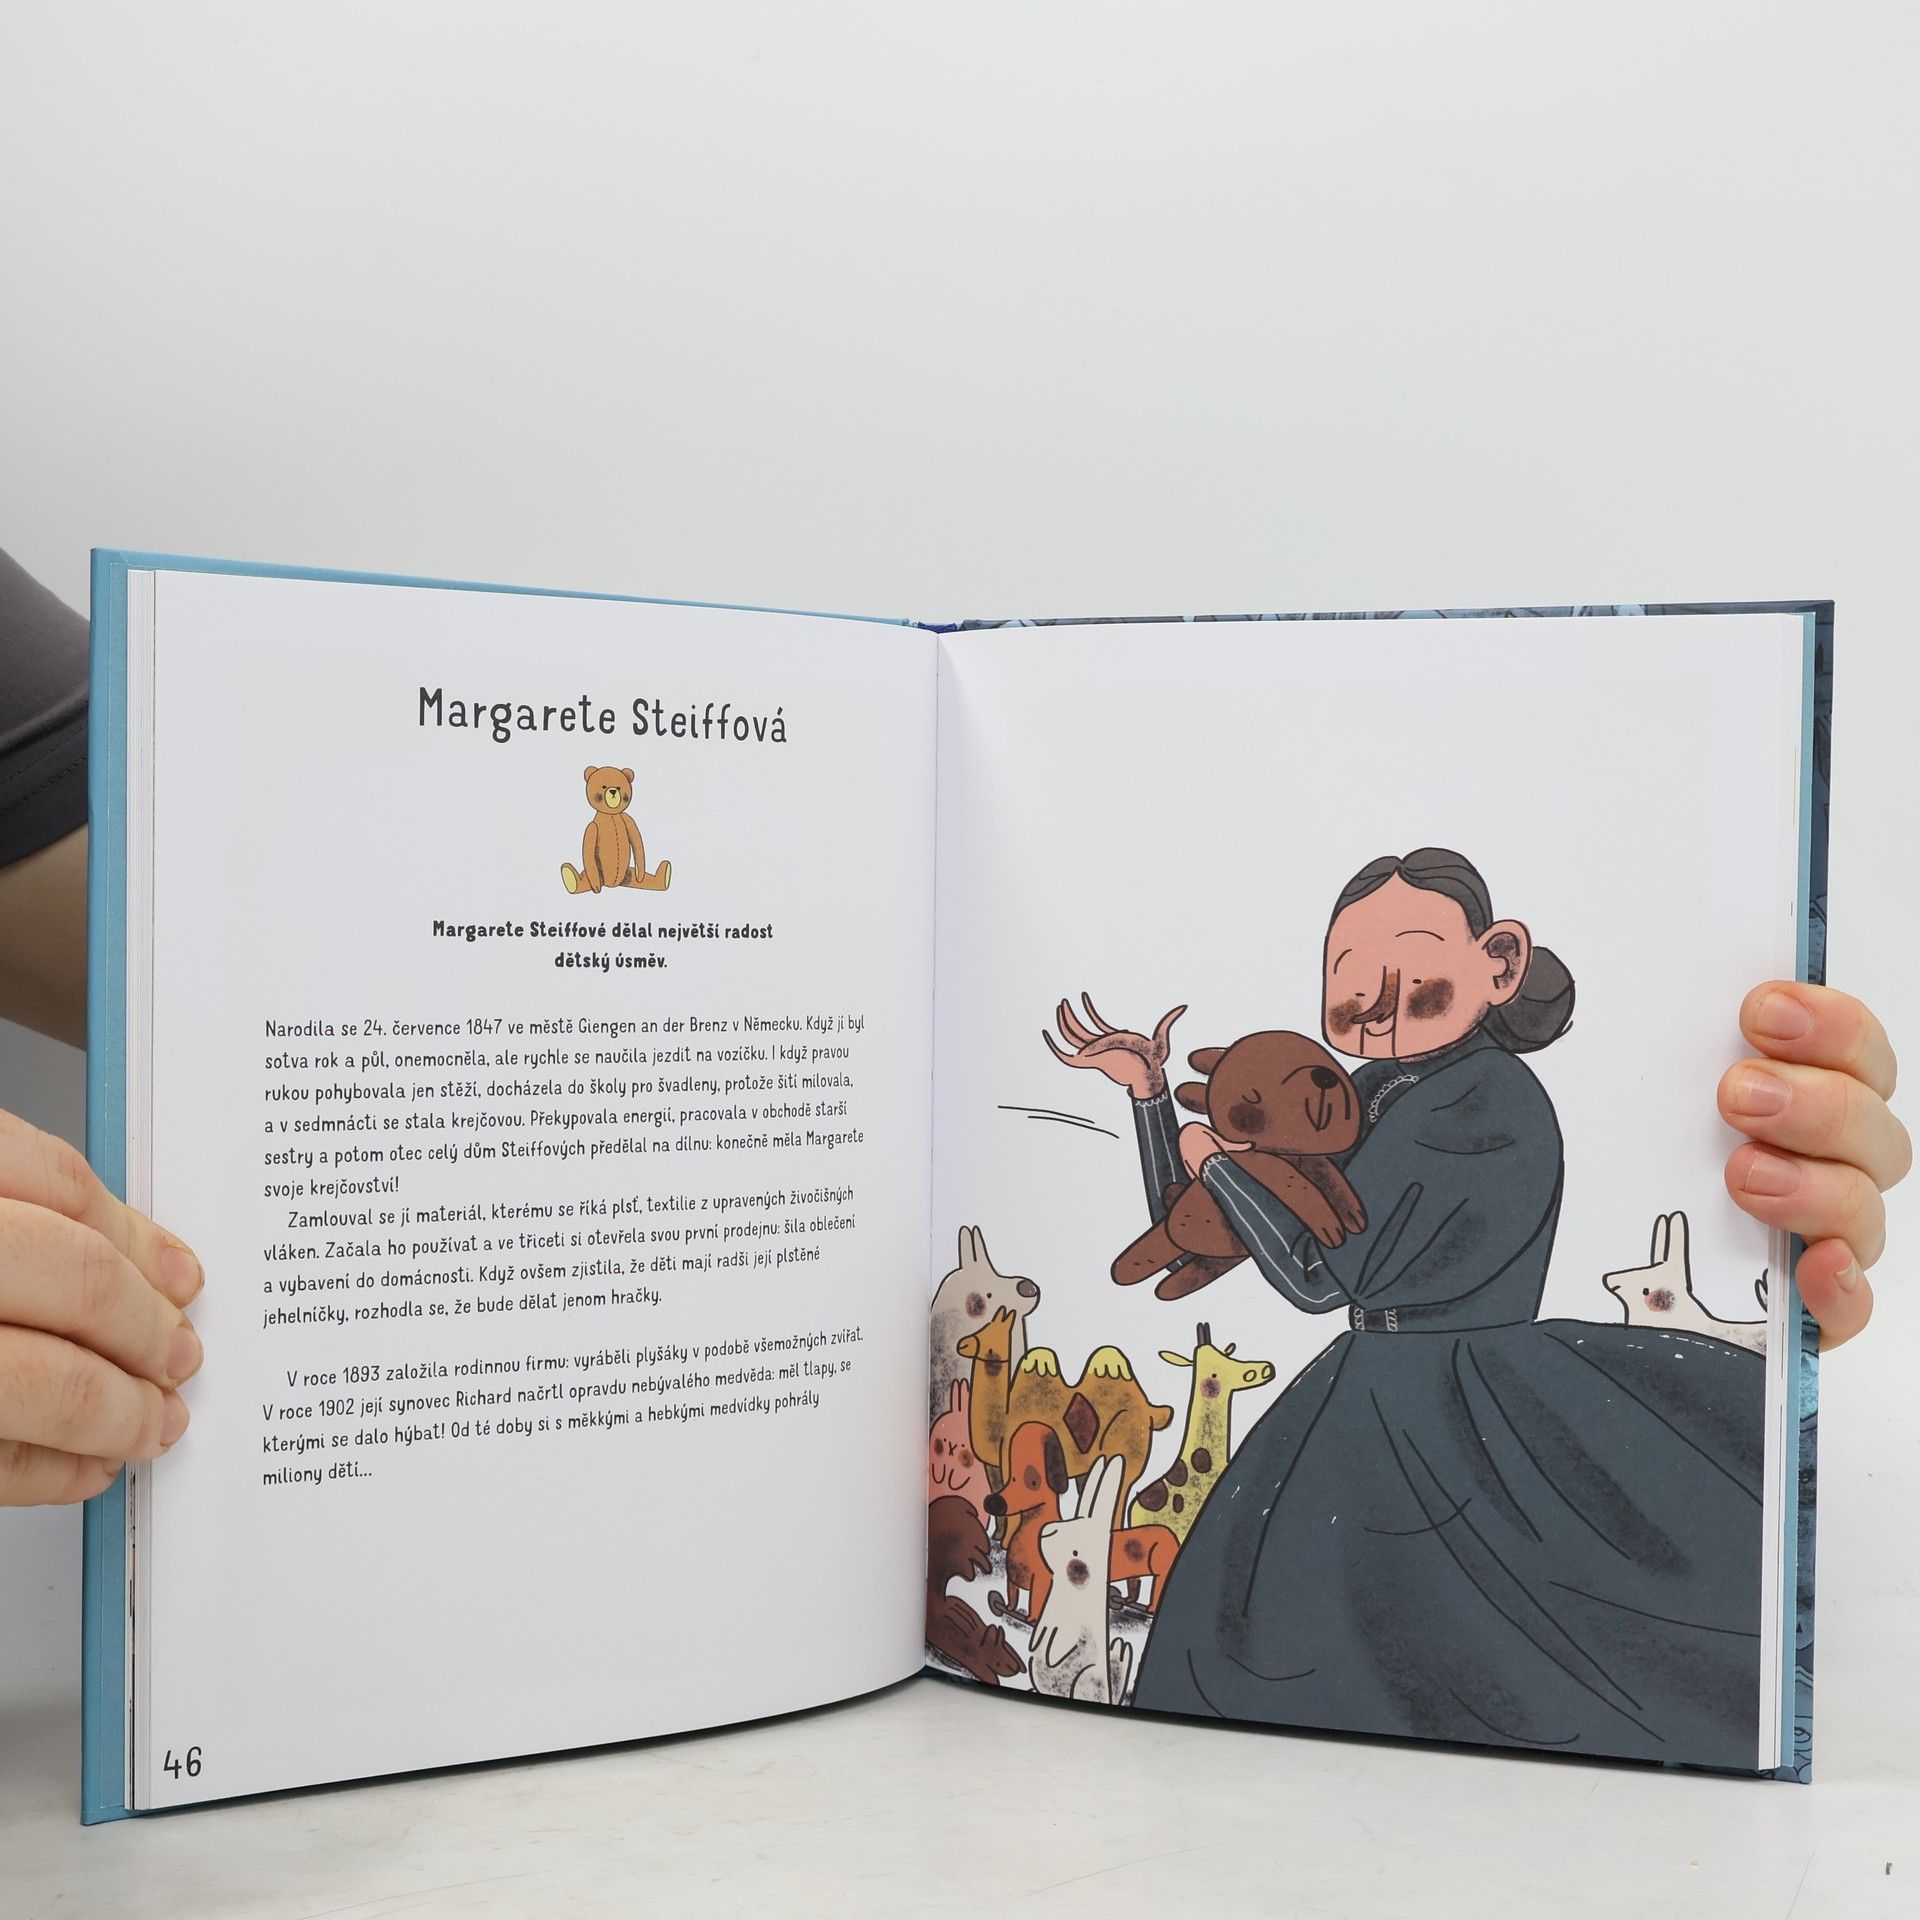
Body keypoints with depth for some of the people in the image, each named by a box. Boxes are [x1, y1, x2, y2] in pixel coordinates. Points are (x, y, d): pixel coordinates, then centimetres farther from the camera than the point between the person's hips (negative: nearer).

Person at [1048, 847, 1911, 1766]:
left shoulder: (1483, 1099, -15)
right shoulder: (1363, 1097, 8)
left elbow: (1325, 1273, -19)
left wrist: (1214, 1157, -7)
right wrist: (1148, 1090, 8)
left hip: (1482, 1422, -6)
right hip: (1368, 1426, 6)